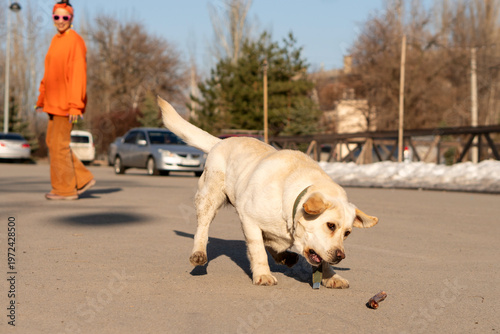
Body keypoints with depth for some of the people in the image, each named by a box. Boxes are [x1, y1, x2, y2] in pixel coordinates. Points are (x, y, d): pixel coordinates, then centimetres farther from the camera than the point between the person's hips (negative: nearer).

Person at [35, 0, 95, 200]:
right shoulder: (56, 40, 16)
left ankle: (65, 189, 5)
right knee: (53, 142, 11)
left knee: (59, 144, -5)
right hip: (54, 102, 9)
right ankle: (84, 179, 17)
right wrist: (42, 99, 19)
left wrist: (75, 106, -22)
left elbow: (78, 74, -18)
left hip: (66, 103, -9)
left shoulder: (75, 41, -12)